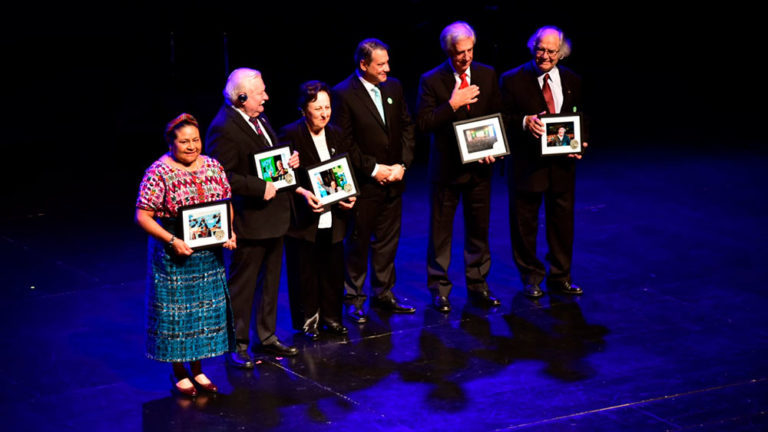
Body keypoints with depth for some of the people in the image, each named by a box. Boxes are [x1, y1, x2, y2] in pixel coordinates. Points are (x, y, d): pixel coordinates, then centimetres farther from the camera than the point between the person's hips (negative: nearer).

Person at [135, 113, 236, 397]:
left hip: (209, 254, 5)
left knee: (208, 307, 11)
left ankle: (197, 368, 26)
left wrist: (229, 232, -5)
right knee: (176, 311, 4)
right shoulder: (158, 173, -12)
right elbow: (143, 216, -13)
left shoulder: (213, 167, 4)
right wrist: (172, 241, -21)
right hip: (174, 255, -5)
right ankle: (179, 371, 19)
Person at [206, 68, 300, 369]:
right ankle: (237, 345, 15)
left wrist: (288, 161, 2)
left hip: (274, 216, 9)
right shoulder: (224, 129, -21)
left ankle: (267, 337, 32)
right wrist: (260, 187, -25)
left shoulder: (258, 117, 8)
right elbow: (220, 176, -24)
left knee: (270, 280, 19)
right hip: (249, 219, -9)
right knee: (242, 285, 3)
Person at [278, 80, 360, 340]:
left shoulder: (336, 135, 8)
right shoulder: (290, 134, -9)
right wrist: (302, 193, -23)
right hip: (304, 218, -5)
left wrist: (349, 194, -2)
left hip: (332, 219, 5)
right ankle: (308, 319, 19)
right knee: (305, 272, 5)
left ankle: (331, 316, 26)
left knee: (333, 270, 11)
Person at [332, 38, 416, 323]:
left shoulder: (393, 87, 5)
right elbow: (343, 142, -12)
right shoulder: (344, 94, -12)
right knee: (357, 243, 5)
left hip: (393, 180, 5)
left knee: (388, 240, 13)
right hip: (363, 183, -5)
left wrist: (402, 164, -3)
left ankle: (383, 294, 26)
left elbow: (407, 127, 9)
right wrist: (373, 169, -14)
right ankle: (354, 300, 16)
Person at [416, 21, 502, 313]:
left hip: (479, 165, 3)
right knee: (440, 231, 5)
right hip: (446, 166, -3)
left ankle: (478, 286, 23)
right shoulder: (431, 81, -8)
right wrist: (452, 105, -23)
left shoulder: (487, 75, 4)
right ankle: (439, 289, 16)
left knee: (479, 229, 11)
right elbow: (424, 124, -13)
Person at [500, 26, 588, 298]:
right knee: (525, 223, 7)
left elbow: (582, 119, 14)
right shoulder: (513, 80, -5)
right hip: (527, 164, -3)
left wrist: (580, 143, -5)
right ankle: (531, 278, 23)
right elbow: (503, 119, -5)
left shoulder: (572, 81, 6)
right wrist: (525, 122, -24)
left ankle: (560, 277, 25)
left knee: (562, 220, 11)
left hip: (562, 163, 3)